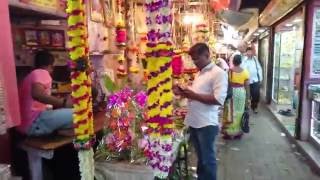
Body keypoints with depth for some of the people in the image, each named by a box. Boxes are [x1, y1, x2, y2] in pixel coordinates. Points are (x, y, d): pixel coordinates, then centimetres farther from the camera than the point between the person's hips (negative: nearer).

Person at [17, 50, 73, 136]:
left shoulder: (30, 76, 25)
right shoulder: (42, 72, -2)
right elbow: (37, 94, -24)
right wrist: (63, 102, -23)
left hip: (24, 124, 10)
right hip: (34, 122, -10)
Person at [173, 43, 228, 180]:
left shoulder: (219, 73, -13)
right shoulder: (200, 73, 14)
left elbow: (218, 100, -23)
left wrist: (193, 95, -20)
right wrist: (184, 92, 3)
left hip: (206, 124, -8)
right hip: (194, 122, 8)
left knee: (207, 159, 8)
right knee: (201, 157, 21)